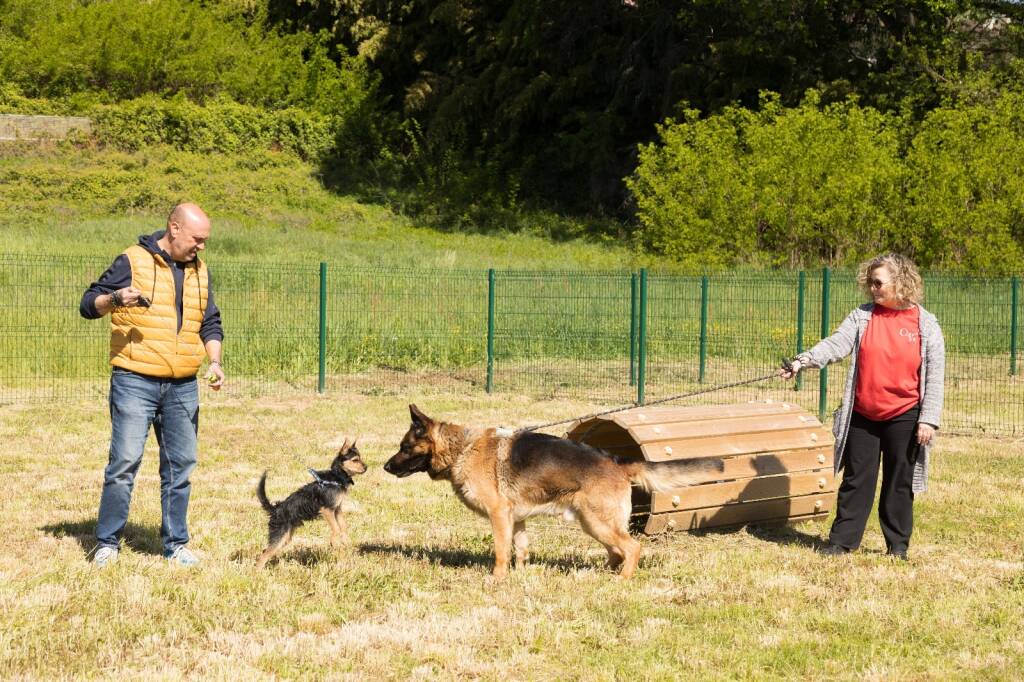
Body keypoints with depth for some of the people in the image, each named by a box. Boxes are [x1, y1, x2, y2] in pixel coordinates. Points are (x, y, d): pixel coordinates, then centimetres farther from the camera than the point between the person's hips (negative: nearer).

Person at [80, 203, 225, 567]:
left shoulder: (199, 271, 14)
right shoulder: (133, 261, -4)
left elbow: (210, 324, 21)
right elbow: (88, 304, -2)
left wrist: (214, 360, 4)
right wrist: (115, 299, -23)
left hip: (183, 387, 5)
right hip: (135, 382, -5)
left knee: (180, 465, 7)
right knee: (125, 461, -8)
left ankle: (176, 543, 17)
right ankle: (107, 543, 1)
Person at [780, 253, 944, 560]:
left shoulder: (925, 324, -3)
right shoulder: (861, 317, 1)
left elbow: (935, 376, -4)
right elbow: (836, 344, -12)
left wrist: (928, 419, -10)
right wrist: (804, 360, -31)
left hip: (904, 417, -2)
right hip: (863, 416, 2)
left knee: (899, 482, 6)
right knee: (856, 478, 6)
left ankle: (898, 544, 18)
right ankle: (843, 540, 12)